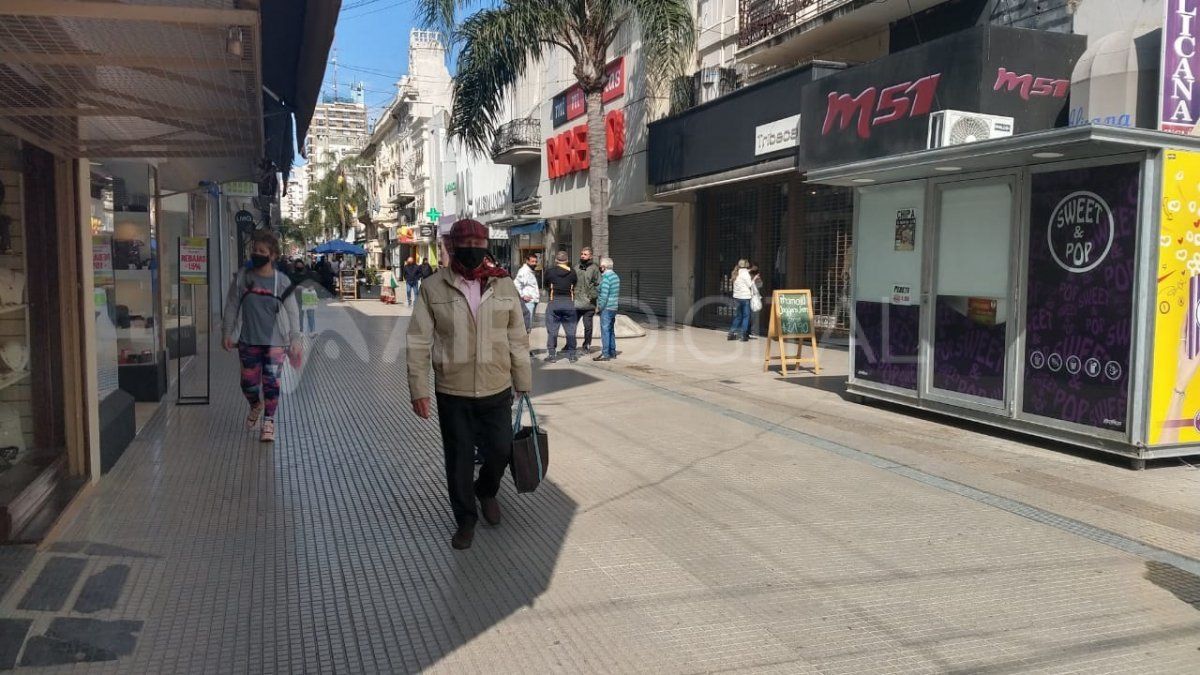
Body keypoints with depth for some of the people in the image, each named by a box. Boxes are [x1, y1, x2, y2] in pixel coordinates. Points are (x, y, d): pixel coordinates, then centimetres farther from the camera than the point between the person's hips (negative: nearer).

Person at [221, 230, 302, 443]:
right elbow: (232, 307, 8)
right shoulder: (242, 278, 0)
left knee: (271, 383, -2)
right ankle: (256, 406, 41)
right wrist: (227, 333, 6)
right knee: (248, 382, 9)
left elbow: (292, 313, -1)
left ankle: (268, 422, 14)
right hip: (248, 341, 2)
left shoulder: (281, 281, -4)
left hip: (275, 342, -2)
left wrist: (295, 340, -4)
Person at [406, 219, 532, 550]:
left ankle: (486, 491, 41)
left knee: (500, 451, 8)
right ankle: (465, 520, 29)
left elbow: (517, 338, 5)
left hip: (497, 389, 1)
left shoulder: (503, 285, 0)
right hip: (452, 392, -1)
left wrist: (523, 382, 7)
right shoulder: (433, 288, -5)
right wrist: (418, 389, -6)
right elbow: (419, 342, -3)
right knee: (459, 458, 9)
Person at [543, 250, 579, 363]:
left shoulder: (550, 272, -3)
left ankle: (552, 354, 4)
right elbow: (575, 284, 8)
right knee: (570, 330, 9)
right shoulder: (572, 272, 0)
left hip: (554, 302, -1)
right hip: (569, 303, 1)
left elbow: (546, 285, 9)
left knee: (552, 330, 5)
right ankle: (572, 354, 13)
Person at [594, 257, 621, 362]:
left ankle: (605, 354, -5)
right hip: (614, 307, 9)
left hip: (606, 308, -9)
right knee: (611, 330, 16)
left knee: (605, 331, -6)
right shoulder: (615, 276, 14)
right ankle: (612, 352, 22)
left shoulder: (606, 277, -16)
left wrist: (599, 307, -12)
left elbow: (604, 295, -20)